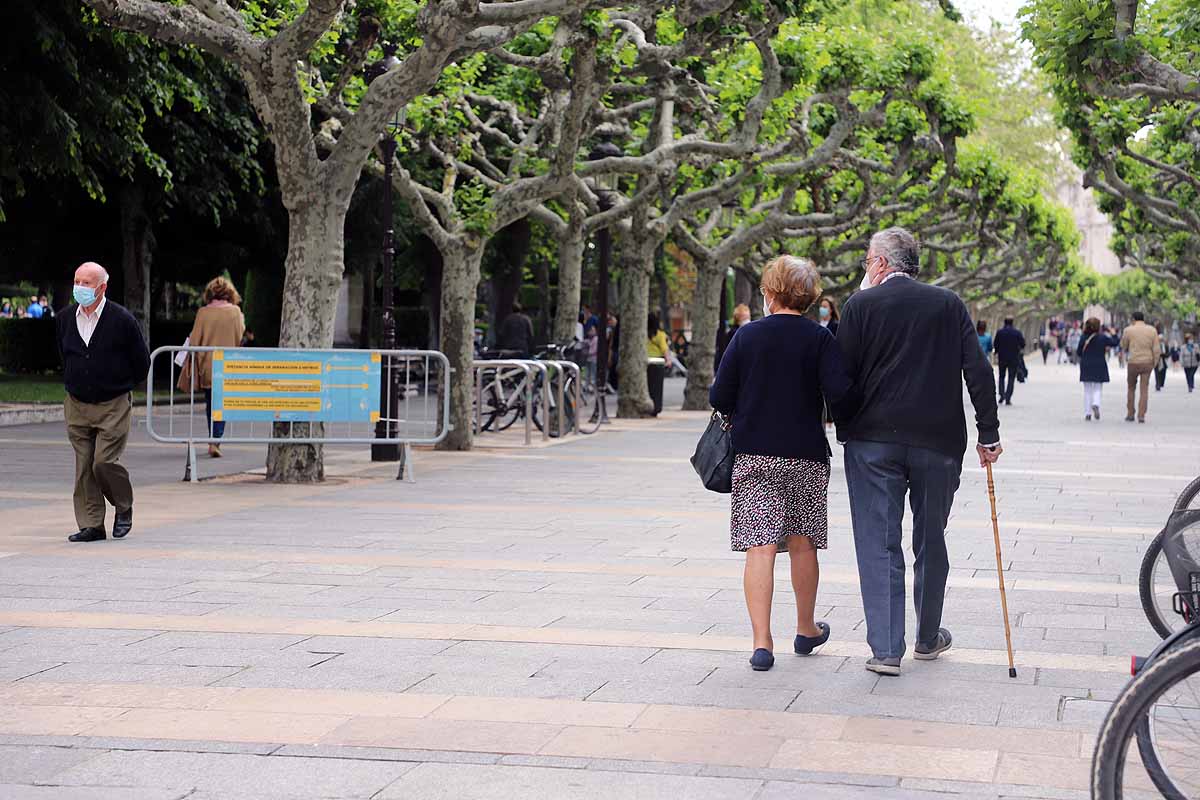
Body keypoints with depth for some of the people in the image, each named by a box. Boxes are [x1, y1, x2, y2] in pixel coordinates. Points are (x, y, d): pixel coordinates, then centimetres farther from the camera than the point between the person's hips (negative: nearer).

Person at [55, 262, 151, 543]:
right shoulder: (64, 320, 4)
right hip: (77, 406, 5)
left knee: (104, 461, -12)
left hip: (114, 406, -4)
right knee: (83, 467, 2)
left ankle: (124, 508, 15)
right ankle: (91, 525, 9)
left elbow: (141, 362, 0)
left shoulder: (122, 320, -10)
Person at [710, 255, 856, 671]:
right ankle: (806, 631, 29)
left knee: (759, 547, -2)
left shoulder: (747, 335, -1)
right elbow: (839, 392, -16)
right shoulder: (819, 338, -5)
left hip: (753, 454, 0)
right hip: (805, 456, 0)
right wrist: (852, 421, 6)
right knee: (802, 544, 14)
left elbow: (719, 397, -2)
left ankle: (762, 641, -9)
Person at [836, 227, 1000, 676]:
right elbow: (978, 371, 0)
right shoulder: (949, 305, 5)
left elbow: (842, 375, -4)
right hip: (939, 440, 2)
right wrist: (988, 434, 4)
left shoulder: (861, 305, -2)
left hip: (873, 441, -2)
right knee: (931, 541, 16)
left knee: (879, 543, 0)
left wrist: (845, 429, 7)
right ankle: (928, 638, 27)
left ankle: (886, 648, -7)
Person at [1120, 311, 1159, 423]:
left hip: (1133, 363, -1)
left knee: (1131, 389, 16)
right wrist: (1154, 365, 6)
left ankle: (1130, 414, 15)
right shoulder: (1152, 330, 0)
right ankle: (1141, 416, -6)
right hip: (1147, 363, 1)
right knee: (1144, 390, 3)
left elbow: (1123, 346, 8)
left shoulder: (1129, 330, -5)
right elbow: (1156, 349, -3)